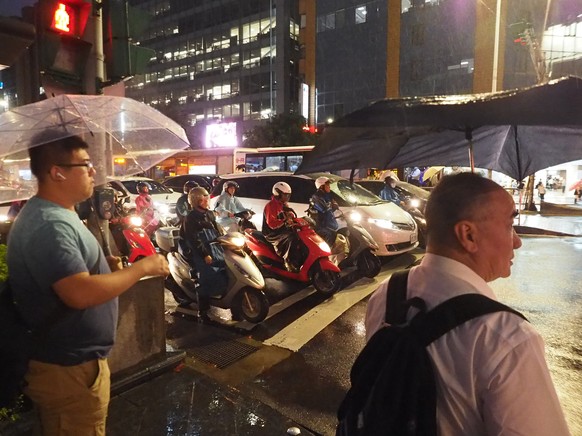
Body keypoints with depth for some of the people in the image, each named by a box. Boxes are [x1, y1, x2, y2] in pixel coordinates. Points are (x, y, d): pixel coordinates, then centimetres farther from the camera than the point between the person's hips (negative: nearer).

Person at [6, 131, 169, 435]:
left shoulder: (54, 214, 8)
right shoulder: (49, 225, -28)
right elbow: (81, 294, -37)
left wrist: (104, 264, 5)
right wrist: (142, 267, -26)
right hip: (69, 368, -10)